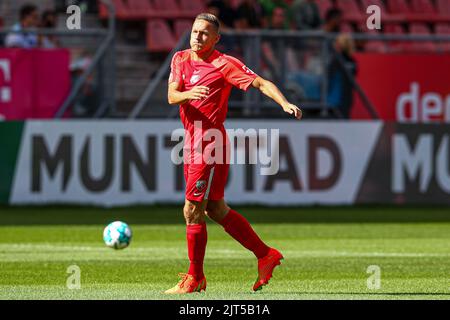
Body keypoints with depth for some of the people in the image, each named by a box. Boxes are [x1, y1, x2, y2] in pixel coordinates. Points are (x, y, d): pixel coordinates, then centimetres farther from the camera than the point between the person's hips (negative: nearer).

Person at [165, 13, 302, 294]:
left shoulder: (224, 64, -10)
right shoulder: (181, 59, 9)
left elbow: (262, 83, -13)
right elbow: (171, 96, -3)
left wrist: (285, 103, -30)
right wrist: (188, 94, -25)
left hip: (211, 142, -8)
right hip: (192, 142, 8)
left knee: (192, 211, -7)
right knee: (216, 210, 15)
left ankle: (195, 279, 4)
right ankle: (266, 256, 26)